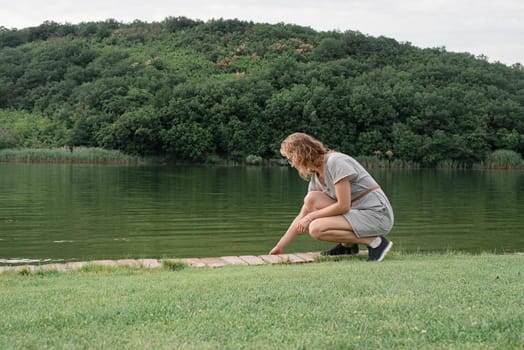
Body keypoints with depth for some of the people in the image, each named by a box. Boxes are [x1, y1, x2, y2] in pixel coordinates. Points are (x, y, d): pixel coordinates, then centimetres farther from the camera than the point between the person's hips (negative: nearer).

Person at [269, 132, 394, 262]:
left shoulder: (335, 162, -17)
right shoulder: (316, 177, 10)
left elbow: (343, 206, -21)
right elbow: (302, 216, 13)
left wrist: (311, 216, -9)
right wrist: (280, 246, 11)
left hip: (377, 214, -9)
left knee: (316, 229, -21)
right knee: (311, 199, 0)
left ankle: (374, 242, -11)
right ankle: (347, 245, 7)